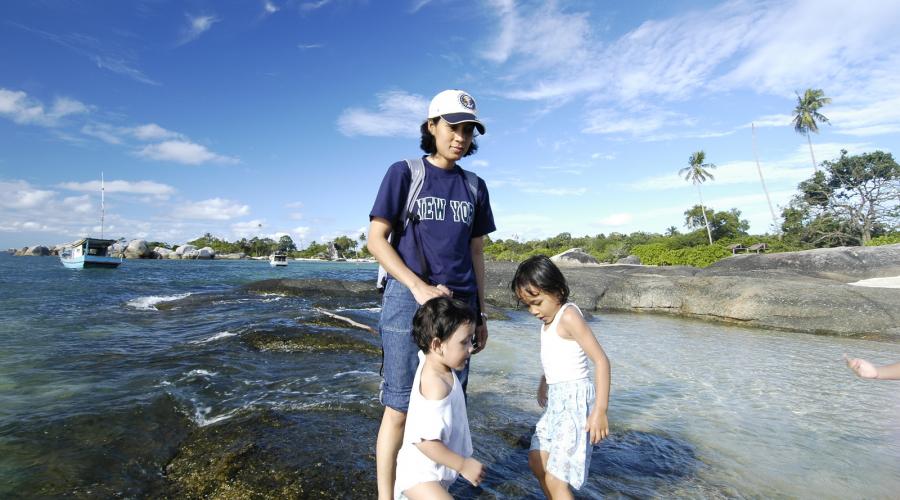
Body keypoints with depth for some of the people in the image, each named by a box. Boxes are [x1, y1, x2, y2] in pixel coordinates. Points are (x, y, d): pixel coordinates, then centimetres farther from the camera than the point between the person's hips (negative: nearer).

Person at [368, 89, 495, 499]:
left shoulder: (475, 188, 13)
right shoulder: (404, 173, 1)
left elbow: (475, 253, 15)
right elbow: (376, 239, -4)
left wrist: (481, 315, 12)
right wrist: (419, 287, -16)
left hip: (458, 304, 4)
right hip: (408, 300, -4)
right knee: (400, 409, 0)